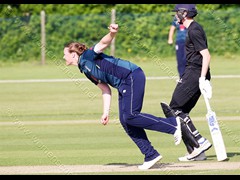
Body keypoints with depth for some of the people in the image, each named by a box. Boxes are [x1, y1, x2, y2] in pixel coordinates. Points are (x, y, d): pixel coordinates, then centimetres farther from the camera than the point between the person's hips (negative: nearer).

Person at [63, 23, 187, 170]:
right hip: (124, 86, 9)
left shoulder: (87, 56, -1)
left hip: (132, 76, -9)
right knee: (125, 121, 4)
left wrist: (112, 33, -41)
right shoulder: (85, 70, 22)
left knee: (130, 116, -18)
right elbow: (106, 90, 21)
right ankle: (151, 155, 4)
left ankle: (173, 124, -17)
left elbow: (104, 43, -18)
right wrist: (106, 112, 13)